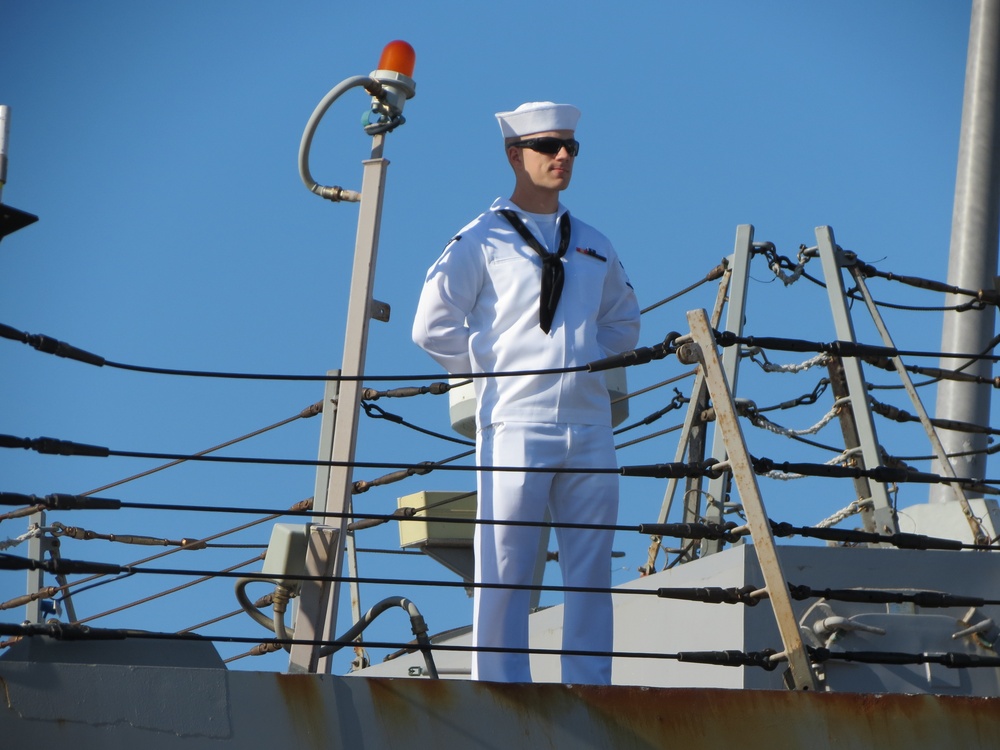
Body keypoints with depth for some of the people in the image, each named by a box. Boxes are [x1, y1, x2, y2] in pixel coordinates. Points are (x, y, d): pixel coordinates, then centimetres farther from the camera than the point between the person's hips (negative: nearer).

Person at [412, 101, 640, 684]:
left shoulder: (594, 247, 18)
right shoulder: (482, 241, 3)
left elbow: (624, 321, 31)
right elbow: (433, 327, 1)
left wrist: (593, 362, 15)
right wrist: (496, 369, 0)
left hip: (591, 427, 5)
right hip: (517, 422, -5)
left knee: (591, 571, 3)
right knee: (506, 570, -6)